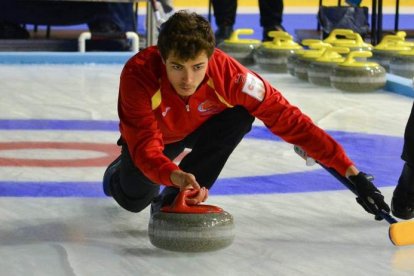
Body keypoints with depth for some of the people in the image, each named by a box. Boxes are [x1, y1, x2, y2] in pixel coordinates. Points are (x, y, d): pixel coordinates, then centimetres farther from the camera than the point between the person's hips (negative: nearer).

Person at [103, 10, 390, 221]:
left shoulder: (228, 74, -38)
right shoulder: (138, 73, -40)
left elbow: (288, 119, -35)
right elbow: (145, 144, -44)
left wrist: (351, 172, -37)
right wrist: (174, 176, -67)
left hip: (200, 129, 0)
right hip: (154, 135, 0)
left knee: (242, 113, -28)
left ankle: (173, 201, -16)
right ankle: (120, 172, 31)